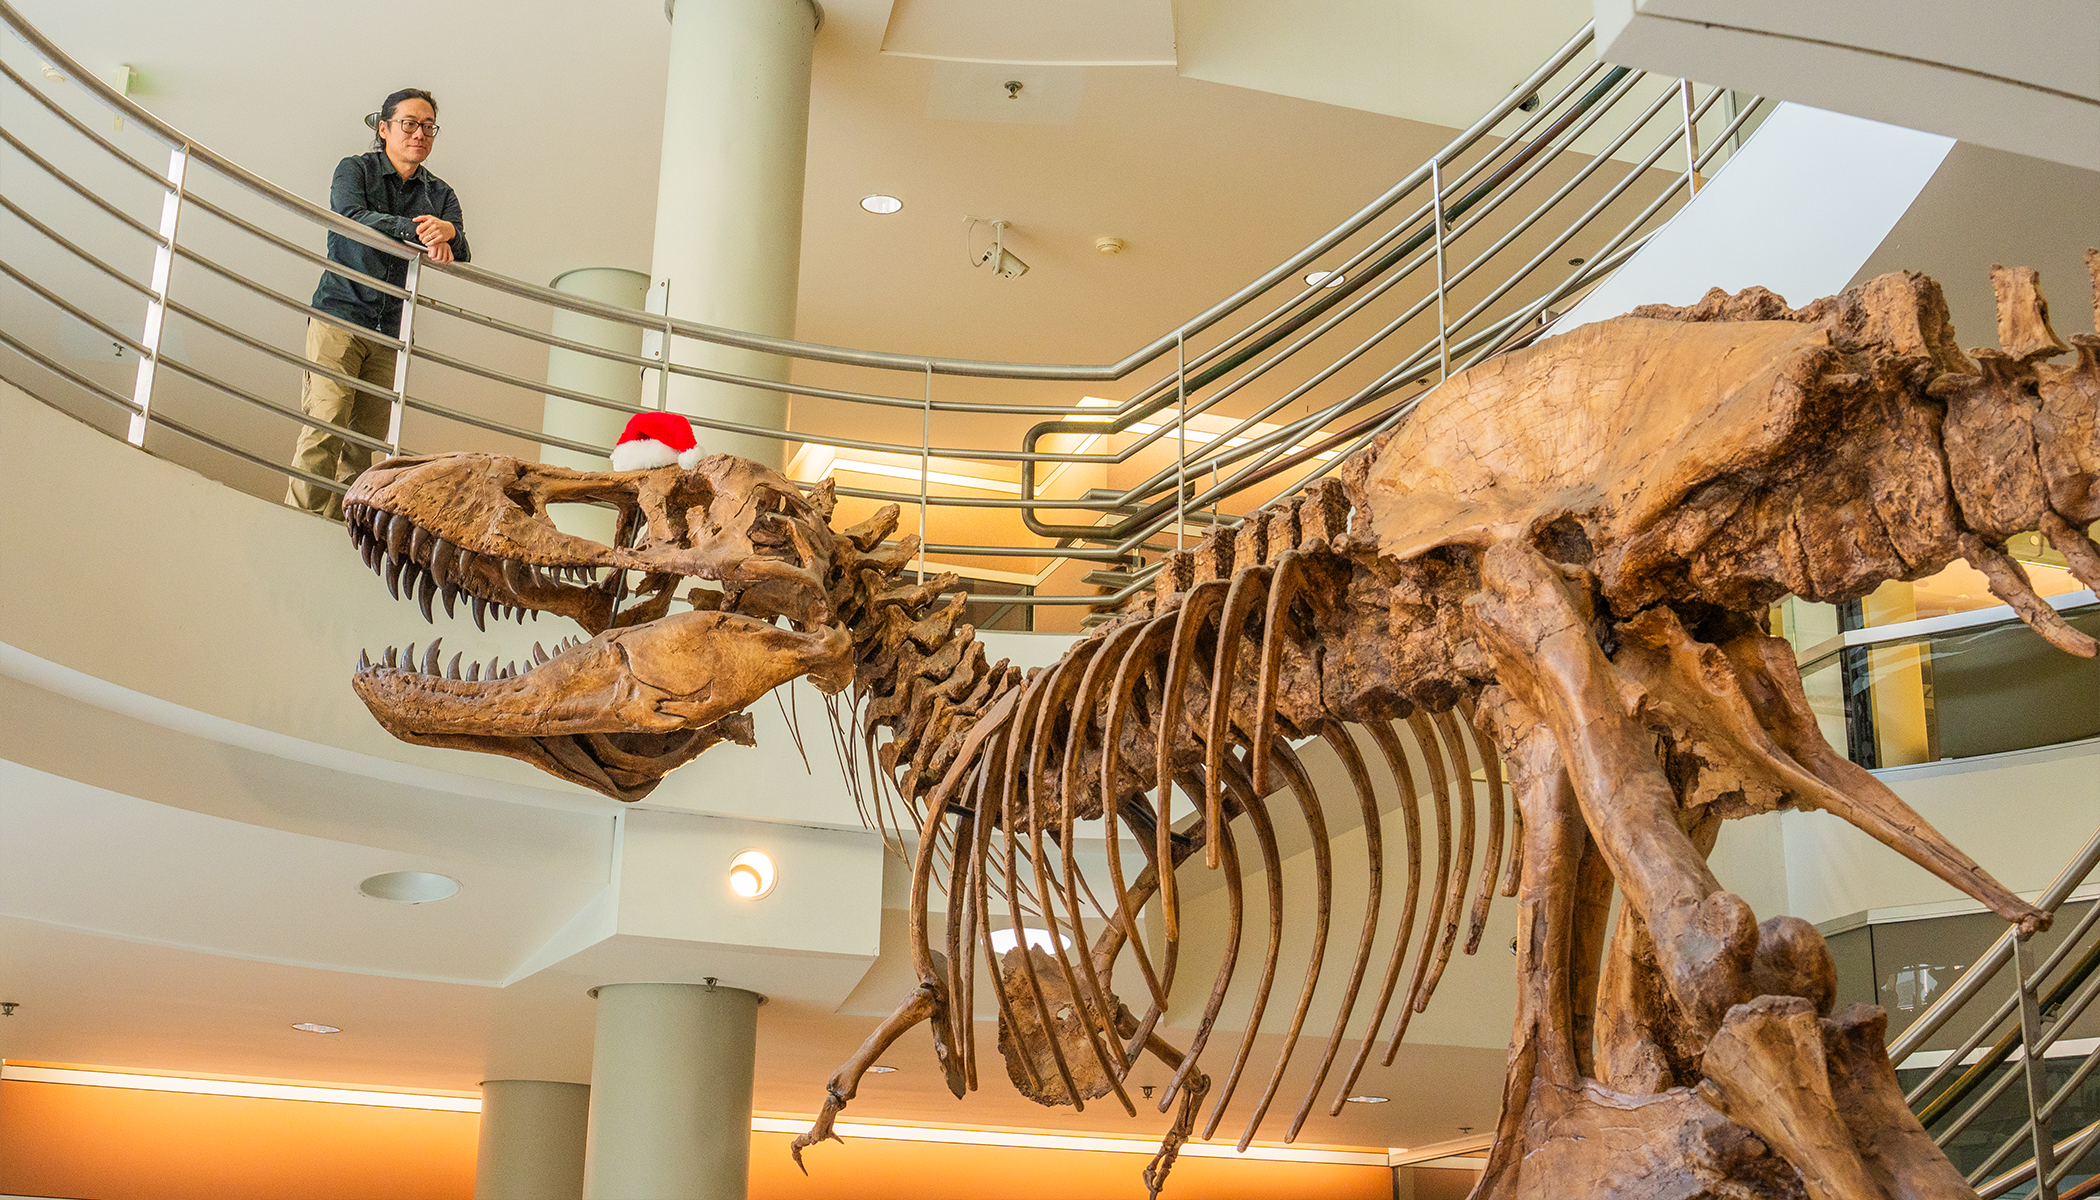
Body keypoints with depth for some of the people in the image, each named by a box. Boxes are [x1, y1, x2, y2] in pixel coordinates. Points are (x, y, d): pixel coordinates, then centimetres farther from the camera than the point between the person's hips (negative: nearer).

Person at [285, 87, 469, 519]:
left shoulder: (440, 195, 12)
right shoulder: (355, 170, 4)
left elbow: (458, 260, -2)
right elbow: (354, 216, -18)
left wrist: (448, 232, -27)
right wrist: (417, 231, -33)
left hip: (391, 331, 4)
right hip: (339, 316, -4)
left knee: (365, 441, 0)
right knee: (326, 426, -14)